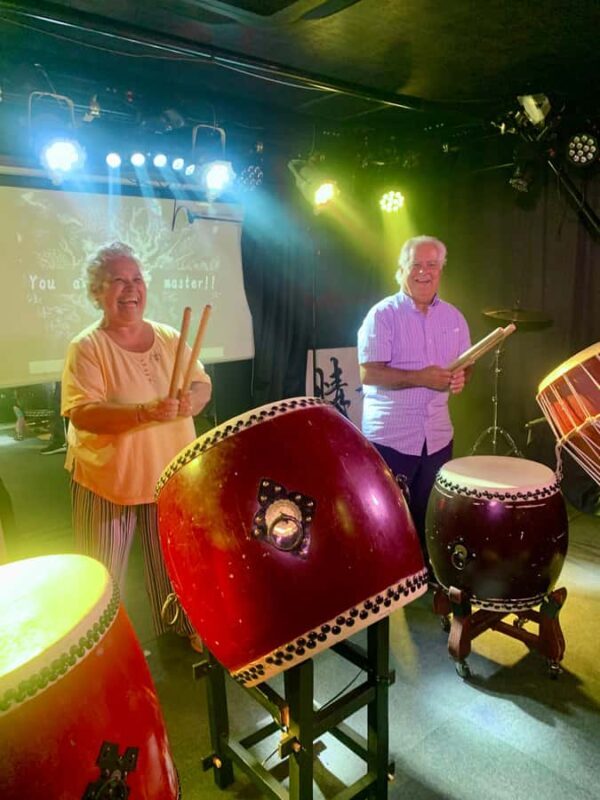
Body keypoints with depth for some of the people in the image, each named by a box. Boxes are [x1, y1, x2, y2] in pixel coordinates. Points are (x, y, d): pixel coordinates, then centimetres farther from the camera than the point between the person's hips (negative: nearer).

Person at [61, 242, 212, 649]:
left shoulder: (168, 337, 2)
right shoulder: (87, 347, -12)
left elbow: (204, 384, 5)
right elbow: (81, 414, -22)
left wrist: (191, 401, -18)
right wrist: (145, 412, -35)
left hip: (170, 473, 4)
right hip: (109, 477, -3)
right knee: (103, 573, 11)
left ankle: (185, 625, 42)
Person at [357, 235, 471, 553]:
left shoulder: (453, 317, 8)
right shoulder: (383, 314, -9)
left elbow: (465, 363, 16)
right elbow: (369, 373, -16)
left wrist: (460, 377, -7)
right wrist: (419, 378, -23)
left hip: (437, 435, 5)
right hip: (390, 436, -5)